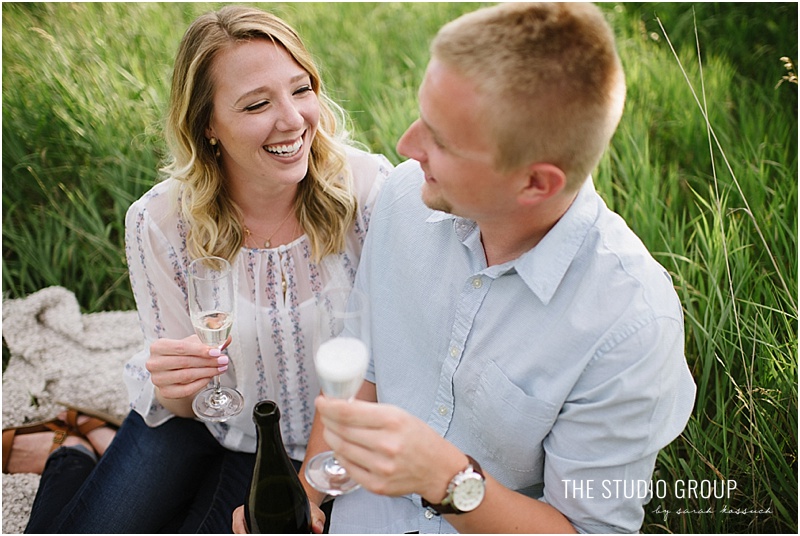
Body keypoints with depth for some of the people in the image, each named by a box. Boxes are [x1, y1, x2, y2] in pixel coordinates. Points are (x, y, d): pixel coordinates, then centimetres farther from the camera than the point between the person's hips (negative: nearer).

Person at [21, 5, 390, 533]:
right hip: (205, 419, 1)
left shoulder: (371, 190, -25)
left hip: (309, 444, 0)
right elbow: (181, 402, -10)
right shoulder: (158, 223, -19)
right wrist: (173, 388, -33)